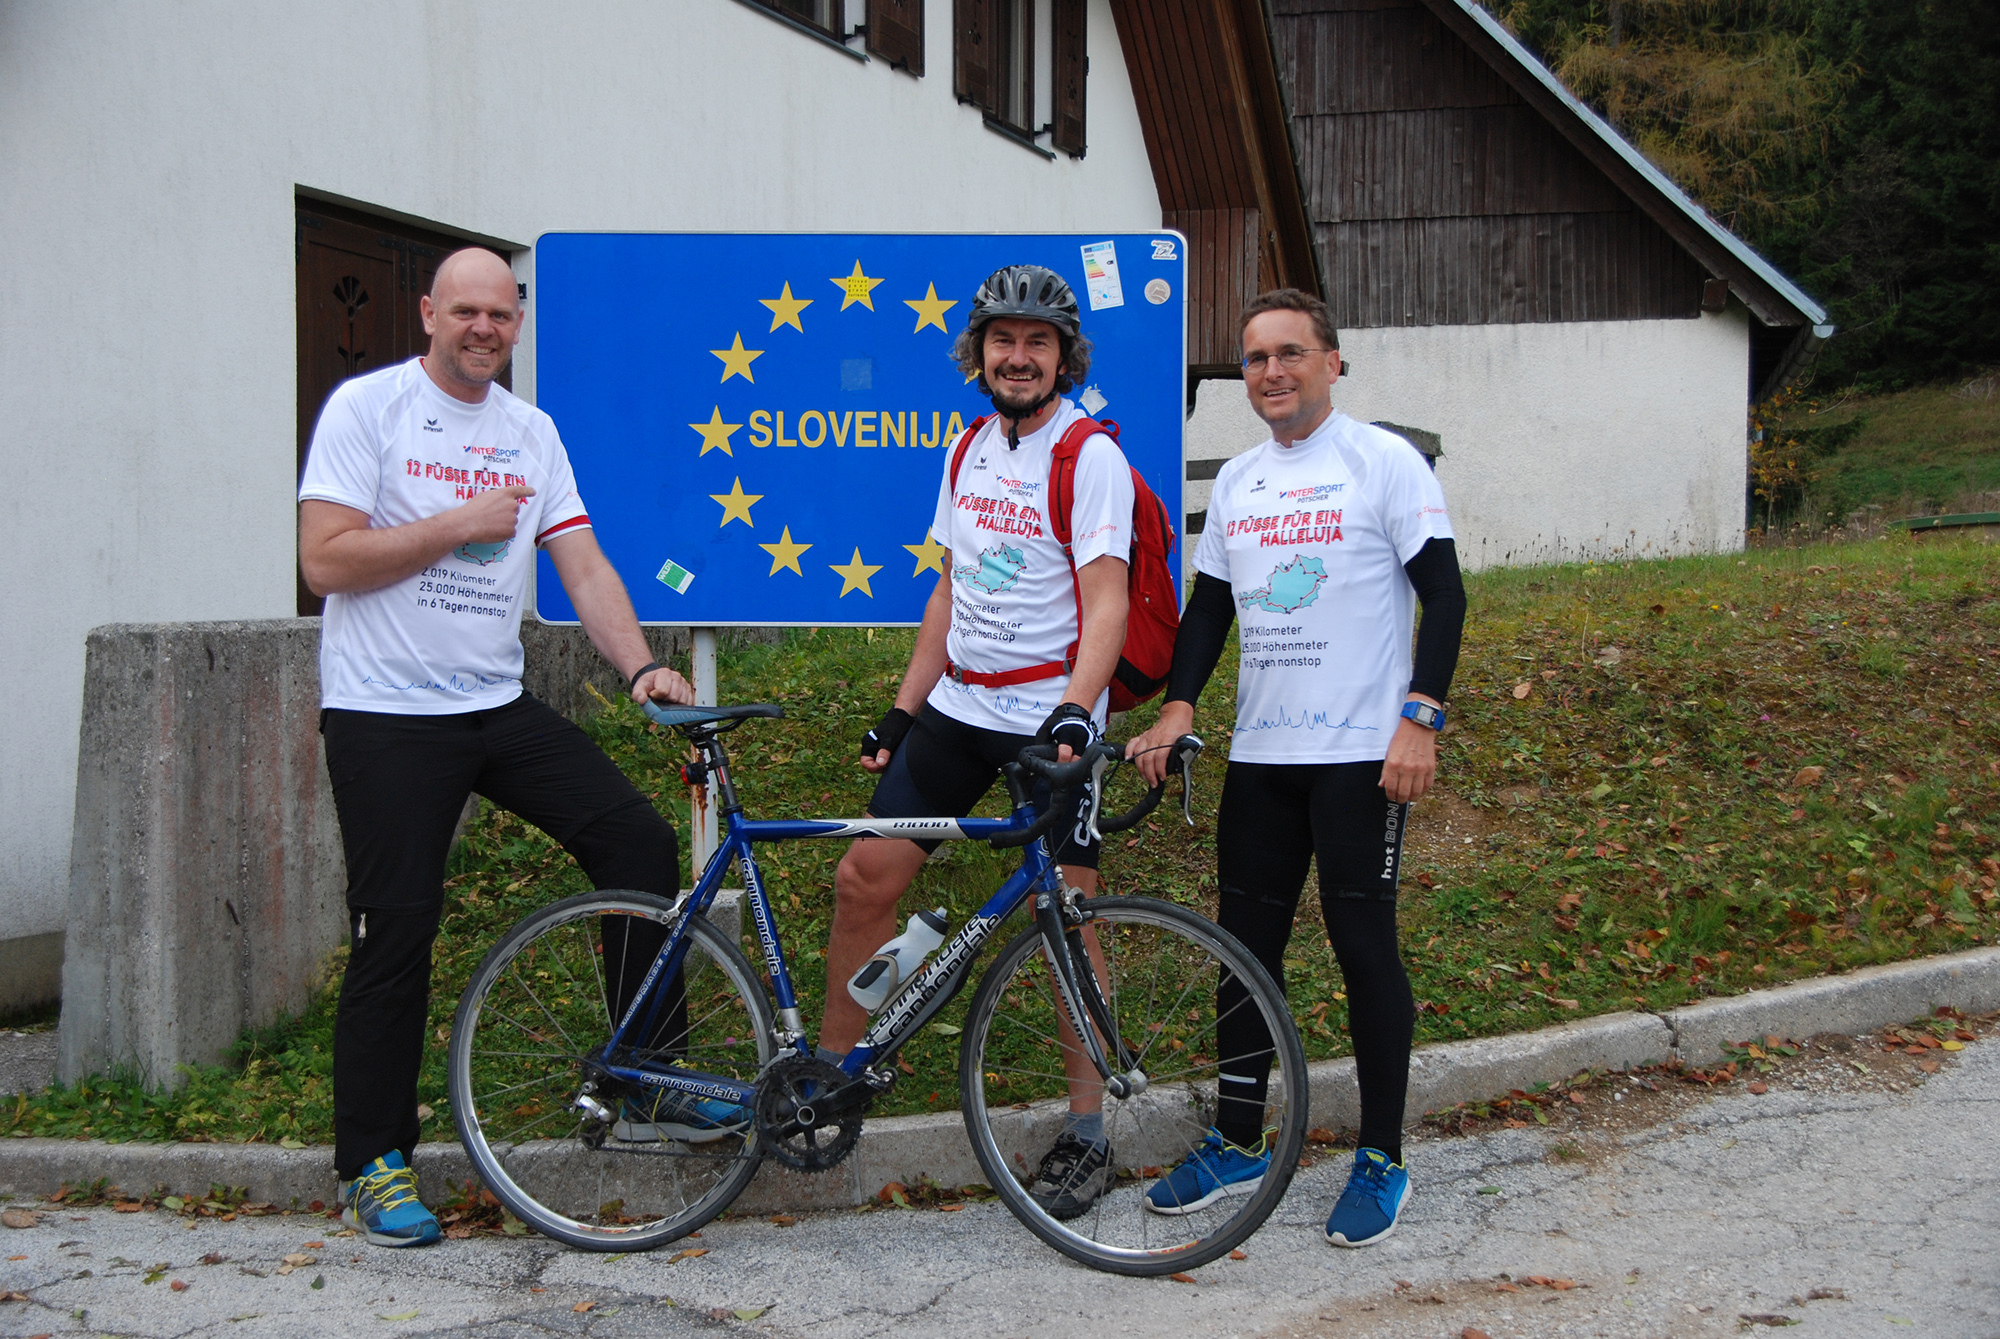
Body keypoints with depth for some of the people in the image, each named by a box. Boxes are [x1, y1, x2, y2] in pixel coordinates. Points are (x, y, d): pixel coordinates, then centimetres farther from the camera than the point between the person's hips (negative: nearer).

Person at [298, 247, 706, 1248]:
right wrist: (461, 523, -13)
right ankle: (372, 1164, 11)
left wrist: (640, 667, -9)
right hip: (385, 715, -5)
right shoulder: (367, 406, -5)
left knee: (639, 839, -4)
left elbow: (583, 566, 6)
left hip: (498, 705, 6)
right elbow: (326, 560, -13)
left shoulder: (532, 433, 11)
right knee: (397, 932, -5)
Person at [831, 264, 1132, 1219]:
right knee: (863, 880, 4)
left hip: (1049, 719, -6)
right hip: (957, 709, 7)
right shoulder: (970, 450, 12)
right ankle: (831, 1075, 20)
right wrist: (901, 711, 15)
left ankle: (1087, 1135, 11)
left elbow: (1106, 602, -16)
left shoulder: (1090, 456, -9)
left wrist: (1073, 713, -31)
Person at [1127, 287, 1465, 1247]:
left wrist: (1420, 719, -15)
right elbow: (1209, 603, 17)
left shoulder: (1383, 461, -5)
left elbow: (1444, 595, -7)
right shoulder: (1237, 481, 13)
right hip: (1259, 753, 6)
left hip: (1363, 753, -6)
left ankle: (1381, 1161, 11)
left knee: (1363, 945, -2)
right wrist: (1177, 707, 4)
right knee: (1246, 946, 9)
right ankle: (1236, 1147, 21)